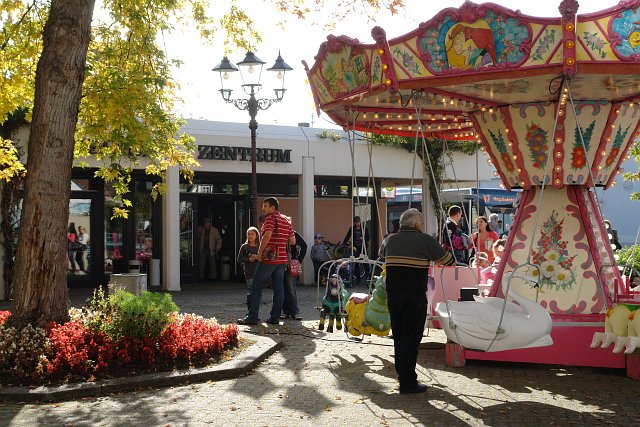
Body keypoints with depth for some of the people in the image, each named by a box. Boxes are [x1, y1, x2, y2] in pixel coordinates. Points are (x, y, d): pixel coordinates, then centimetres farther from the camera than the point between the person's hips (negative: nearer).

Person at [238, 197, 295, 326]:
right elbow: (293, 241, 13)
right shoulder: (286, 221, 14)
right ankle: (275, 317, 8)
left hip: (269, 258, -7)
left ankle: (252, 317, -3)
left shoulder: (270, 219, -9)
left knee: (256, 287, -1)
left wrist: (260, 253, -17)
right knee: (278, 288, 8)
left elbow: (267, 235, -24)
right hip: (282, 259, 7)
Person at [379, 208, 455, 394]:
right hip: (415, 295, -5)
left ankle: (402, 375, 26)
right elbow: (449, 261, 4)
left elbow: (381, 254, 31)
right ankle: (408, 382, 0)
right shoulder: (425, 240, -3)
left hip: (393, 294, 5)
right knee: (411, 338, -1)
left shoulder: (389, 240, 10)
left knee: (398, 336, 16)